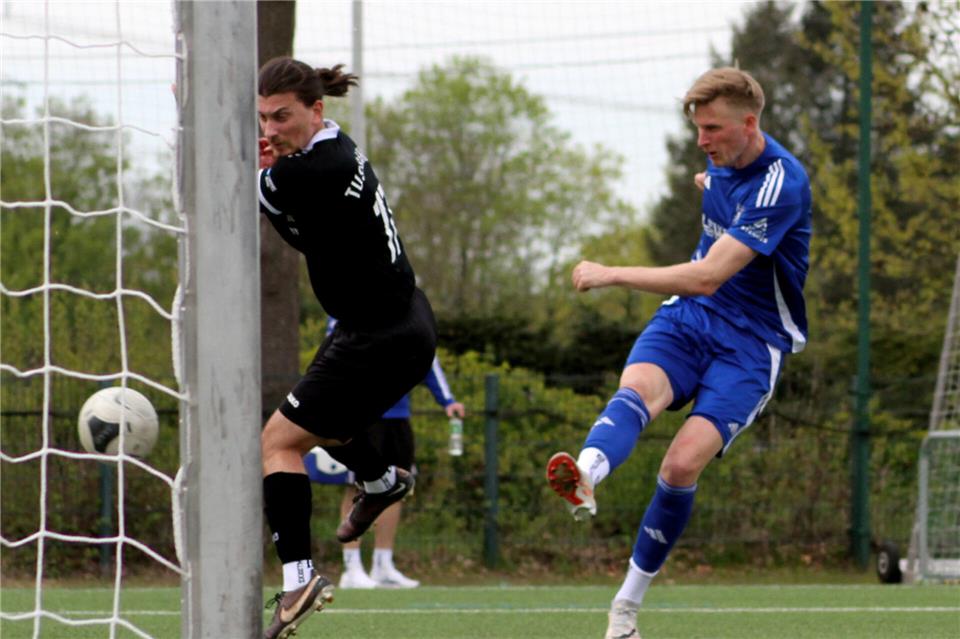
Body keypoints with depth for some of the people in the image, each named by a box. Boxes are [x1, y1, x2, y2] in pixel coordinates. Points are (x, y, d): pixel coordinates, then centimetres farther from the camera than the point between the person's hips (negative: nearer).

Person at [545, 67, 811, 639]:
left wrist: (612, 275, -26)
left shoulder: (780, 184, -21)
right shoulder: (726, 163, 4)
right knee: (638, 388, -30)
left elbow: (707, 277, -28)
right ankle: (584, 475, -64)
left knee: (684, 462, -24)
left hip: (751, 341, -6)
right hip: (688, 317, 6)